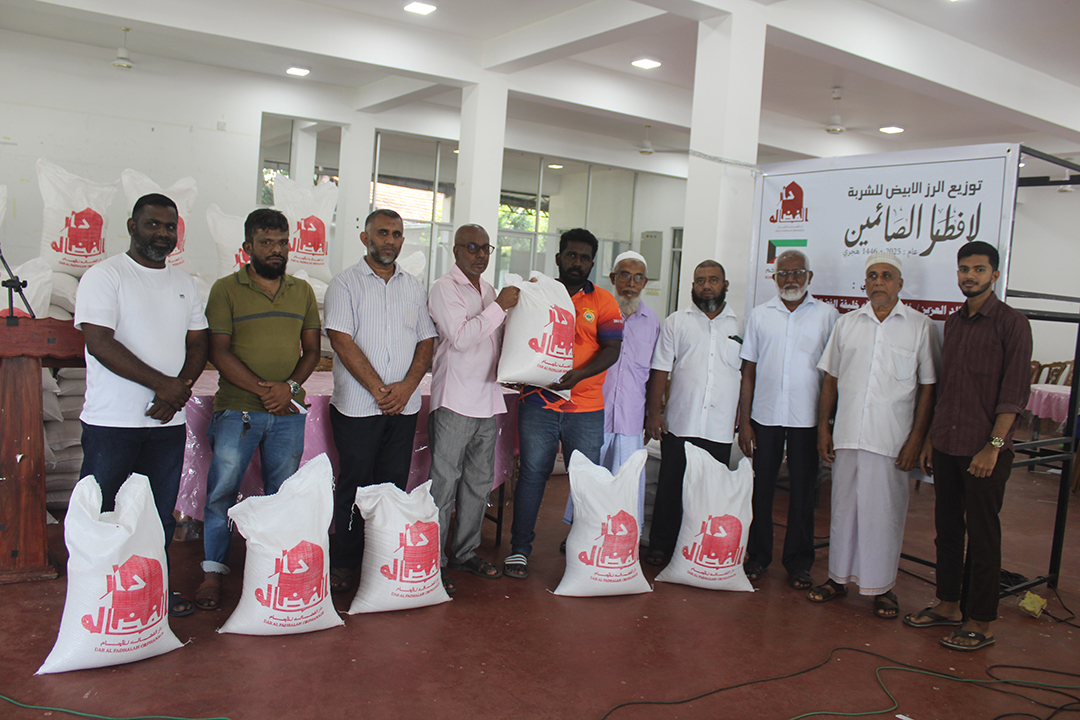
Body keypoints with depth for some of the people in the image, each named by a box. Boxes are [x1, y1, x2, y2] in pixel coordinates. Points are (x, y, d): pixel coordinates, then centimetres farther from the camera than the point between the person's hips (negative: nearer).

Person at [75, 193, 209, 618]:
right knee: (100, 515, 2)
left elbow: (197, 346, 14)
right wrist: (161, 383, -18)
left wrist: (182, 387, -6)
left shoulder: (184, 284, 14)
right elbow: (99, 343, -14)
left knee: (160, 514, 12)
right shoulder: (105, 276, -4)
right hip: (112, 423, -5)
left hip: (168, 422, 5)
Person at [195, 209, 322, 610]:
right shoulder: (226, 290, 0)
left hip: (288, 412, 3)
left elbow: (311, 350, 12)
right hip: (237, 410, -3)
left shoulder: (302, 291, 11)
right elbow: (219, 352, -6)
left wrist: (290, 386, -6)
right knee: (221, 491, 0)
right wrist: (262, 389, -14)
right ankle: (213, 573, 12)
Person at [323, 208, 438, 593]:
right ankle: (344, 564, 16)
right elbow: (342, 341, -9)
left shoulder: (414, 287, 13)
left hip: (404, 405, 4)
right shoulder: (345, 283, -1)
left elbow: (426, 340, 10)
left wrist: (407, 385, -7)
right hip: (357, 405, -3)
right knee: (354, 485, 3)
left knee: (394, 486, 7)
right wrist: (379, 390, -13)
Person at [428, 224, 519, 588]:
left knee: (479, 481, 13)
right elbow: (461, 337, -18)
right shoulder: (444, 288, -6)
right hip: (455, 401, -7)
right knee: (444, 481, -3)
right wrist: (501, 306, -15)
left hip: (488, 400, 8)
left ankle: (465, 552, 26)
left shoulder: (489, 290, 16)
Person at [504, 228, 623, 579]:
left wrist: (579, 374, -19)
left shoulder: (603, 301, 5)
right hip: (538, 401, 0)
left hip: (586, 407, 0)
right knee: (532, 474, 3)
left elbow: (612, 349, -3)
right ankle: (519, 549, 14)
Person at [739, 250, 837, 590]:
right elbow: (748, 371, 7)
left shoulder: (826, 314, 3)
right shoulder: (760, 315, 7)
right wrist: (744, 421, 2)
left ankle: (798, 562, 20)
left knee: (803, 491, 6)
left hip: (807, 420, -1)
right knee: (761, 488, 9)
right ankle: (758, 556, 23)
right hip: (765, 416, 1)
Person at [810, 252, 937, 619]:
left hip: (893, 439, -3)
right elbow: (831, 379, 12)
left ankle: (882, 587, 18)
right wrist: (823, 426, 6)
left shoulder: (920, 326, 1)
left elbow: (928, 386, -1)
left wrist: (916, 438, -7)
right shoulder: (847, 324, 10)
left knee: (886, 513, 4)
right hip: (847, 434, 3)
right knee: (843, 507, 11)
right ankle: (839, 577, 24)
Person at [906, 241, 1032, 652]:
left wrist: (994, 445, -17)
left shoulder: (1011, 324, -6)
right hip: (946, 448, 6)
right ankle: (948, 606, 26)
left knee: (983, 538, 1)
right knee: (947, 529, 13)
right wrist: (931, 438, 16)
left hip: (984, 451, -6)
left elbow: (1015, 392, -11)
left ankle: (980, 624, 11)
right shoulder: (954, 322, 13)